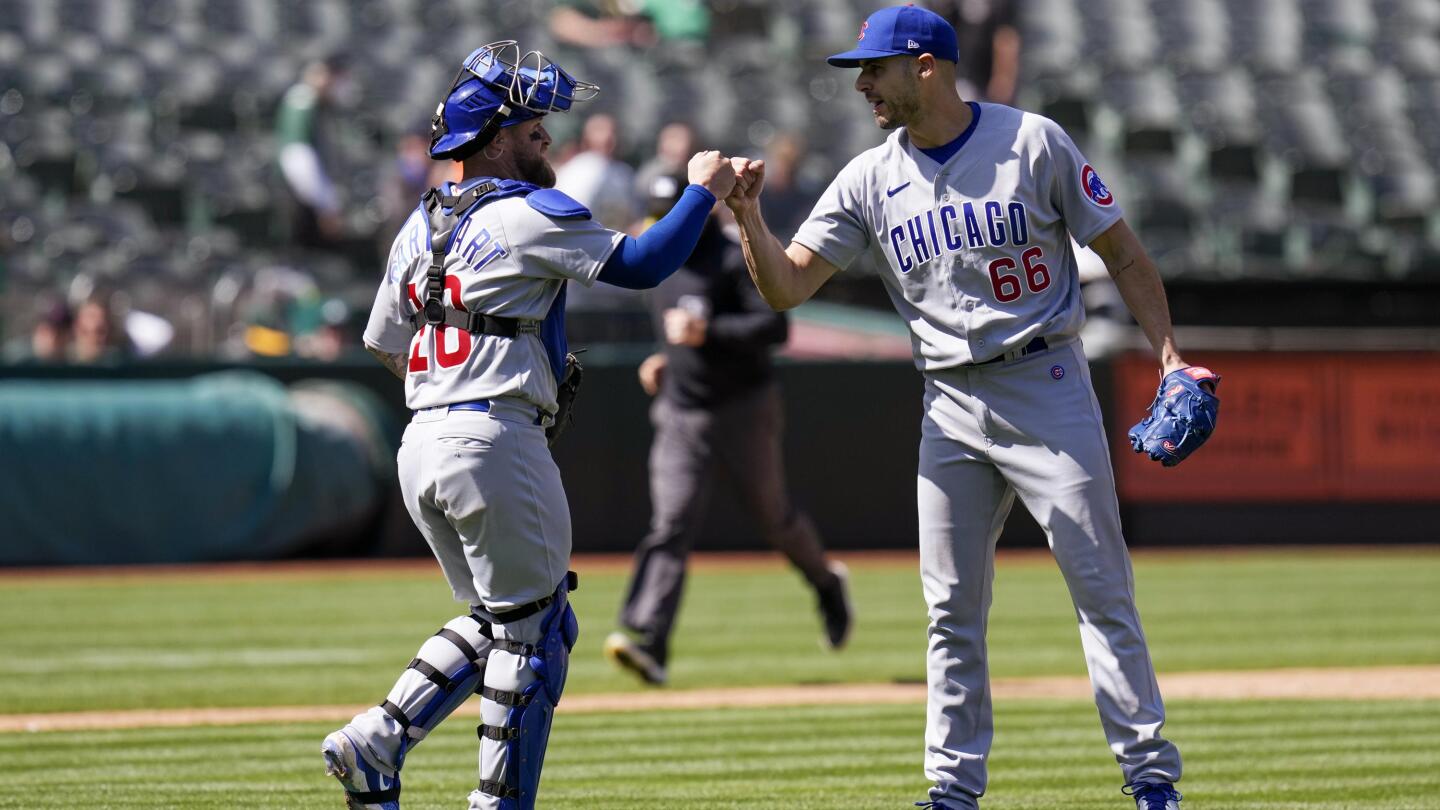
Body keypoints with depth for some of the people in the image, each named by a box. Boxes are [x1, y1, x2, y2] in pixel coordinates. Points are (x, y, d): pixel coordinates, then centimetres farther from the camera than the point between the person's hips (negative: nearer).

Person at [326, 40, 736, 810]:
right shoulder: (529, 215, -9)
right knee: (532, 628, 1)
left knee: (492, 620, 20)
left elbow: (385, 344, 20)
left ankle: (375, 742, 7)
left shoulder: (420, 225, 15)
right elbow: (641, 264, -13)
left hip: (421, 448, 8)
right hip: (496, 442, -8)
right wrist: (702, 191, -1)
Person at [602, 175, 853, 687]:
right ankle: (647, 640, -25)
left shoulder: (734, 258, -12)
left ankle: (827, 584, 42)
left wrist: (706, 332, -30)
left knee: (774, 518, 11)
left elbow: (775, 326, -23)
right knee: (671, 527, -11)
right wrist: (666, 358, 13)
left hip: (744, 410, -5)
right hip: (681, 415, 5)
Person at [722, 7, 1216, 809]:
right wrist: (749, 217, -14)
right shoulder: (870, 180, 6)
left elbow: (1122, 251, 0)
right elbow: (788, 285, 4)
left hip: (1047, 388, -4)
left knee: (1101, 584, -5)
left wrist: (1170, 355, -8)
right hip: (951, 406, 4)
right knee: (953, 607, 5)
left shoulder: (1033, 142, -5)